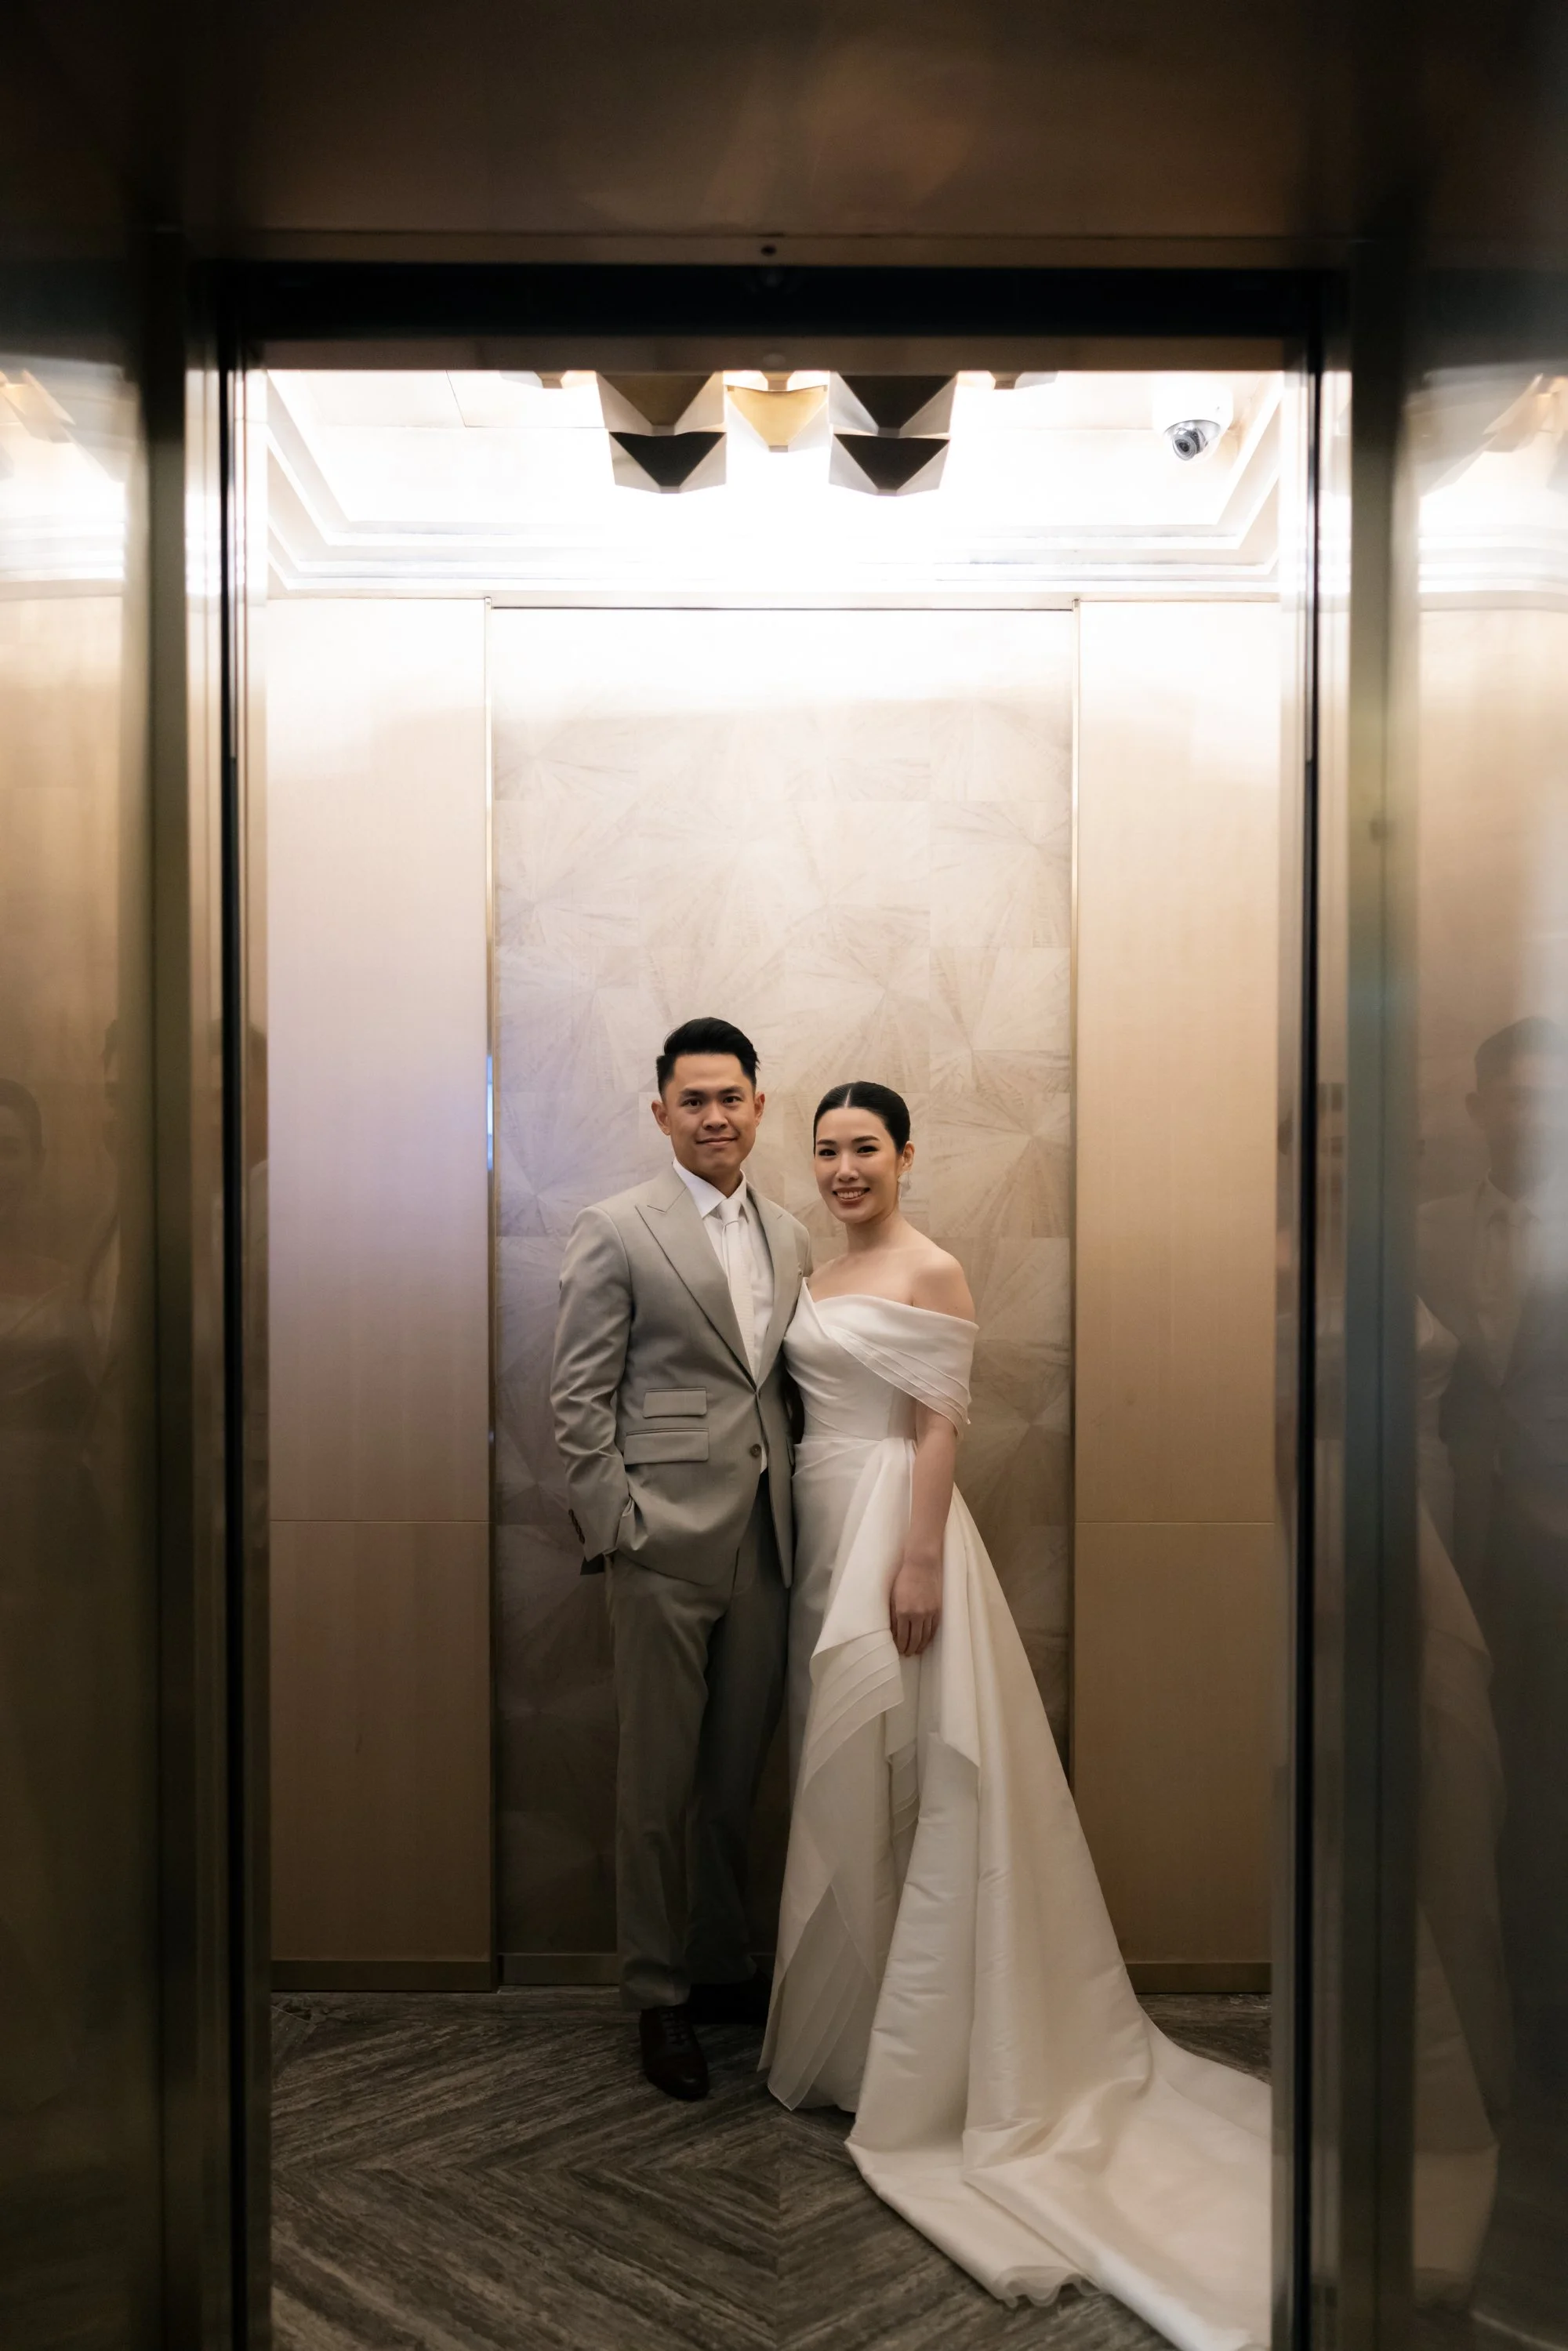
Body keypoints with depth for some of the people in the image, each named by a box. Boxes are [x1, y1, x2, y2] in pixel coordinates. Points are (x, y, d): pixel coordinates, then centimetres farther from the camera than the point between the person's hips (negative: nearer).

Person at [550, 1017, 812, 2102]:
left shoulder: (790, 1236, 12)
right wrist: (616, 1529, -11)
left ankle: (724, 1965, 34)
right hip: (667, 1542, -5)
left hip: (767, 1543, 5)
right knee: (660, 1781, 7)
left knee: (739, 1774, 16)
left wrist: (805, 1517, 8)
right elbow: (579, 1400, -6)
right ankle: (658, 1995, 24)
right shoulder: (616, 1230, -4)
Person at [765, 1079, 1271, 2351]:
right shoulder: (823, 1274, 12)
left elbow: (940, 1428, -15)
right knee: (839, 1763, 15)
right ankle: (845, 2009, 32)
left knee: (889, 1770, 1)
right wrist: (808, 1541, 15)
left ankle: (897, 2039, 18)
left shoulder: (931, 1271, -11)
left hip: (890, 1518, -8)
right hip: (822, 1523, 8)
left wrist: (919, 1561, -19)